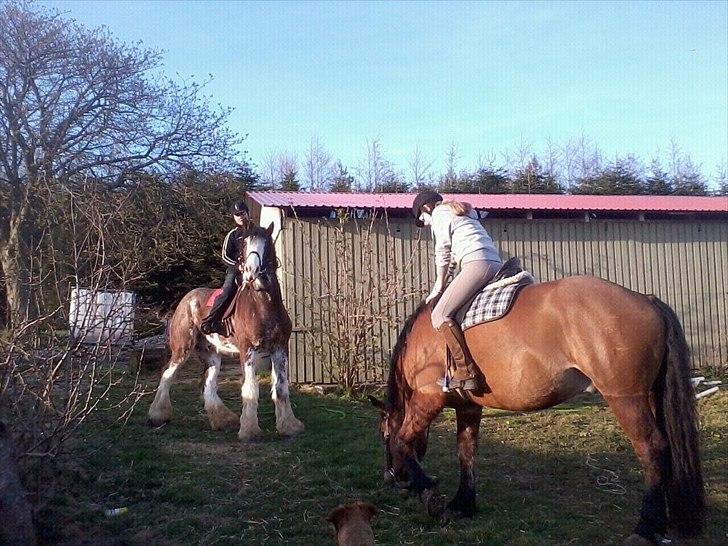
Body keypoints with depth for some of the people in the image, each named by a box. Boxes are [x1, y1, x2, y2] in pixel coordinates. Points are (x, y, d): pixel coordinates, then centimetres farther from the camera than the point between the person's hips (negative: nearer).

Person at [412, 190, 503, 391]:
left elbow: (443, 253, 3)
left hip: (477, 264, -10)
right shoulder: (462, 213, 34)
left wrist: (439, 286, 11)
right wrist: (444, 283, 24)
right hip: (497, 265, 10)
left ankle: (466, 372, -24)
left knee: (440, 315, -14)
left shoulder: (439, 214, 9)